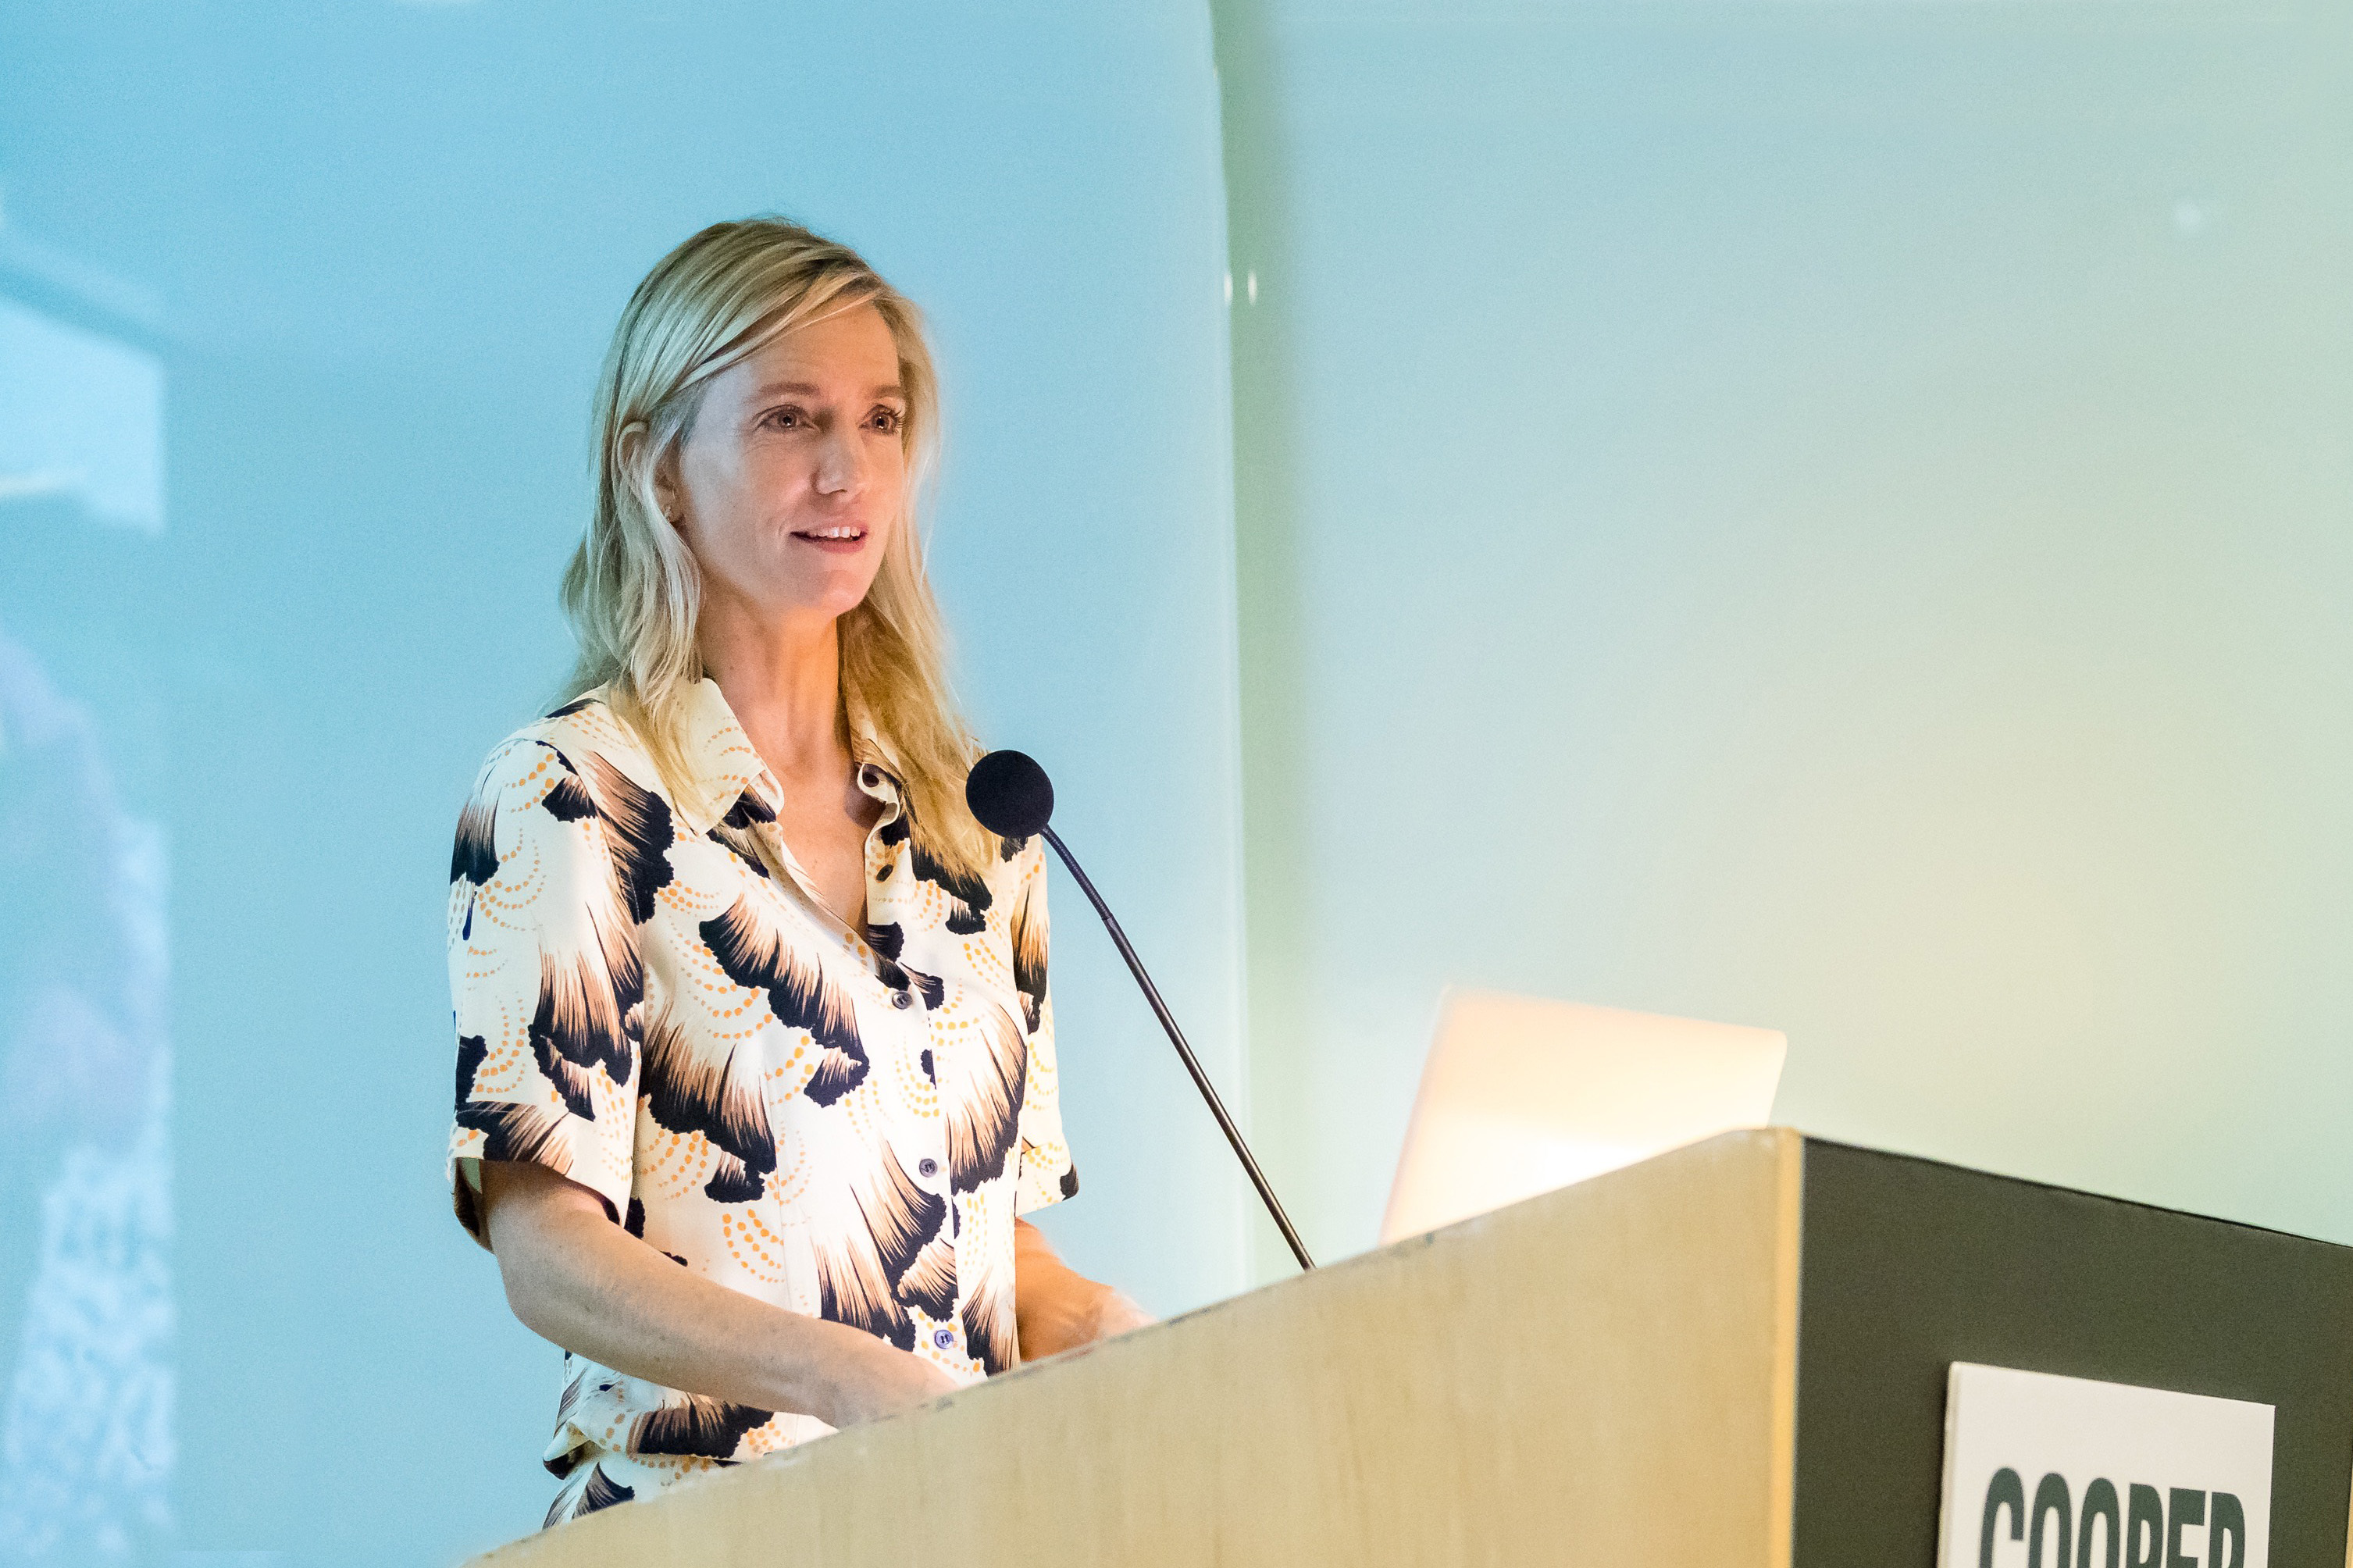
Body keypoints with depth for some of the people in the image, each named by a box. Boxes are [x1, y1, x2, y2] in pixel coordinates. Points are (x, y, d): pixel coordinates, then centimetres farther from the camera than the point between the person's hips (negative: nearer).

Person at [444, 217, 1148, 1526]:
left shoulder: (972, 810, 17)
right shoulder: (570, 794, -1)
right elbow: (543, 1243, -9)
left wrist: (1085, 1322, -2)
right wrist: (843, 1377, -25)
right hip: (697, 1522, -6)